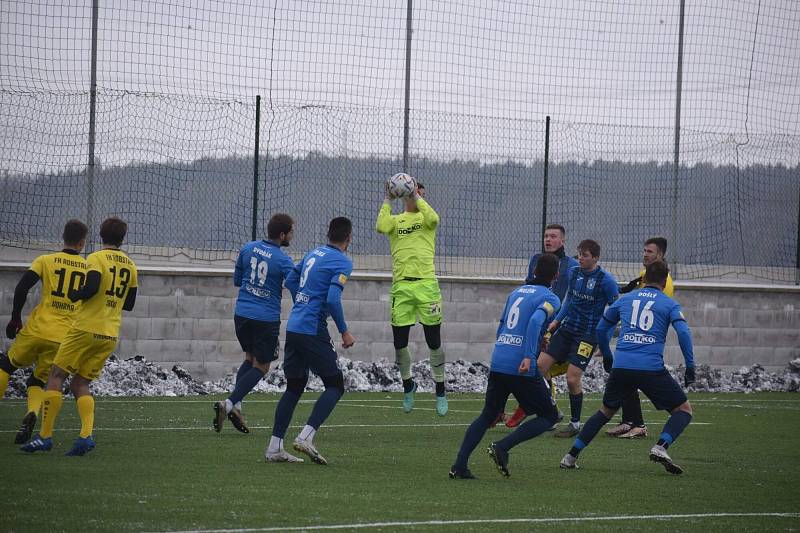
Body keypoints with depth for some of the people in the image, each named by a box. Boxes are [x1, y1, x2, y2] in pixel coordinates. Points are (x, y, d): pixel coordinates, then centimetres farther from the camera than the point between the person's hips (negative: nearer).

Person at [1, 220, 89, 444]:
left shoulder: (46, 261, 2)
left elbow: (22, 287, -6)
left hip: (37, 330, -2)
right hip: (65, 337, 2)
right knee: (39, 379, 13)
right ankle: (32, 413, -16)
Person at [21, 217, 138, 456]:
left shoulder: (96, 258, -7)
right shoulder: (130, 266, 12)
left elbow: (91, 288, -22)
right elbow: (129, 304, 17)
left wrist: (74, 294, -3)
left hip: (86, 328, -6)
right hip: (110, 336, 6)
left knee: (56, 377, 1)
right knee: (80, 384, 11)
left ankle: (45, 436, -6)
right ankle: (86, 435, -10)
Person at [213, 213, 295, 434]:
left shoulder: (248, 248, 3)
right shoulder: (283, 261, -13)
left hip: (242, 314, 5)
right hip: (267, 319, -5)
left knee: (250, 358, 22)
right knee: (261, 367, 7)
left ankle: (235, 406, 7)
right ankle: (230, 403, -9)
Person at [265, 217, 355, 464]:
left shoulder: (313, 253, 14)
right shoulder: (343, 262, -8)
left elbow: (290, 281, 22)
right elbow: (333, 299, -18)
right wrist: (344, 332, -9)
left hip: (293, 328, 8)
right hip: (313, 331, -8)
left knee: (295, 386, 14)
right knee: (335, 385, 2)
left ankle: (274, 447, 10)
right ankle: (306, 437, -13)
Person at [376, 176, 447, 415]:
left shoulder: (424, 217, 10)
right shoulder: (396, 220, 14)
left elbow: (433, 219, -14)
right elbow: (381, 227, -8)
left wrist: (416, 196, -10)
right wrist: (387, 200, -5)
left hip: (426, 284, -2)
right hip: (401, 286, 2)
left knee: (434, 341, 0)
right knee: (399, 342, 4)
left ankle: (440, 391, 12)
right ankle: (408, 385, 26)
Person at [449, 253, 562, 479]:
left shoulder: (517, 292, 18)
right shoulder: (549, 298, -3)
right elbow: (535, 321, -22)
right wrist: (529, 357, -28)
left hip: (498, 362, 7)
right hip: (522, 368, -7)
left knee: (487, 415, 18)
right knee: (549, 416, 6)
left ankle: (459, 466, 7)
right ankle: (502, 447, -9)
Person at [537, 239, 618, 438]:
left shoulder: (606, 280, -13)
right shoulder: (574, 272, 5)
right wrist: (557, 320, 10)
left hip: (588, 335, -7)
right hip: (567, 329, 7)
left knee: (572, 379, -12)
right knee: (540, 365, -3)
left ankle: (575, 423, 6)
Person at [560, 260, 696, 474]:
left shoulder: (625, 299, 19)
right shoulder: (669, 304, 8)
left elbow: (601, 328, 27)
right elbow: (683, 332, -7)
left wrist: (607, 356, 41)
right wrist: (690, 366, -1)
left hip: (621, 366, 4)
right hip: (651, 368, -4)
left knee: (606, 411, 24)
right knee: (684, 409, 10)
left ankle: (571, 456, 16)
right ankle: (661, 447, -16)